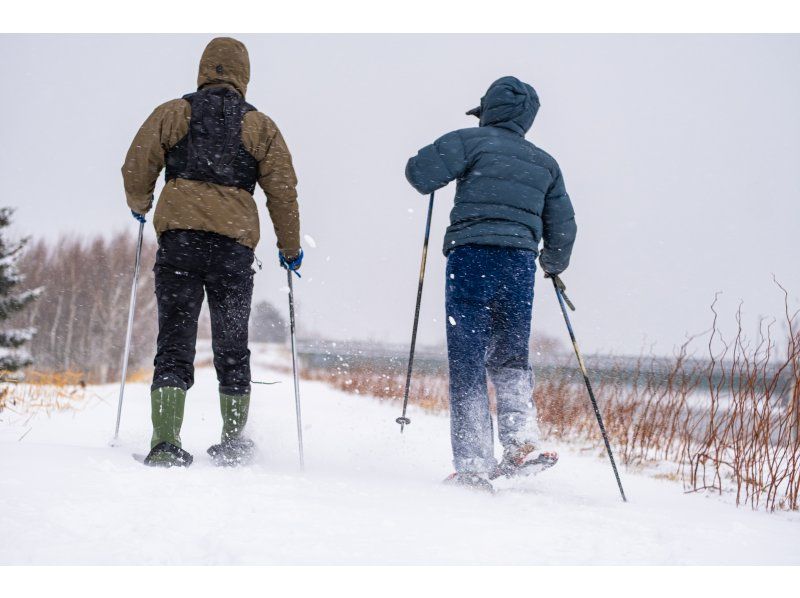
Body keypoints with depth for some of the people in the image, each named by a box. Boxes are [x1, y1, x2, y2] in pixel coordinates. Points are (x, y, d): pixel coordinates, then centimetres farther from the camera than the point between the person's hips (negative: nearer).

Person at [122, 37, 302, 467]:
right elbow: (282, 191, 8)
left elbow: (137, 168, 7)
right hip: (234, 242, 0)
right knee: (232, 346, 12)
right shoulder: (261, 126, 10)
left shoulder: (172, 113, 10)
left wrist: (139, 205, 29)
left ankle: (165, 442, -13)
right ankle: (233, 441, 18)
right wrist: (290, 248, 19)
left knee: (175, 341, -1)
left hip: (178, 237, 0)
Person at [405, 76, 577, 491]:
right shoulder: (544, 163, 19)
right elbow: (562, 227, 20)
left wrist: (441, 160, 15)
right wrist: (554, 265, 39)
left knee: (468, 363, -3)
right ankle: (521, 444, -2)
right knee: (510, 358, 17)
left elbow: (420, 173, -8)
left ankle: (473, 467, -8)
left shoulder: (471, 141, 3)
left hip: (473, 257, -4)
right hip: (520, 263, 5)